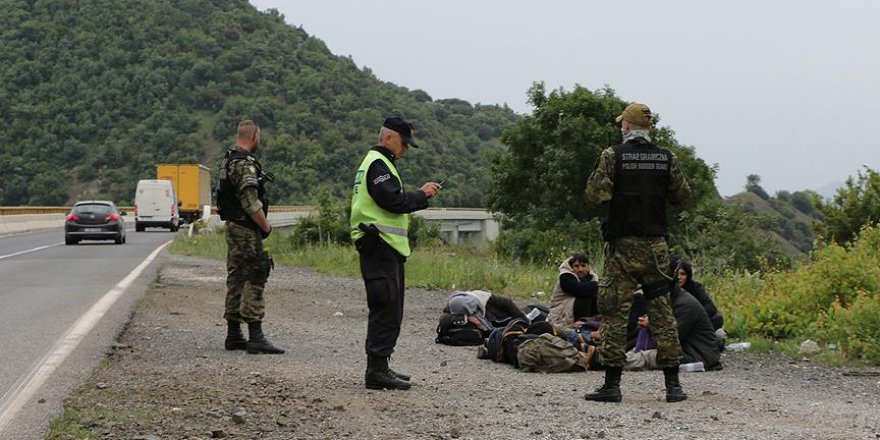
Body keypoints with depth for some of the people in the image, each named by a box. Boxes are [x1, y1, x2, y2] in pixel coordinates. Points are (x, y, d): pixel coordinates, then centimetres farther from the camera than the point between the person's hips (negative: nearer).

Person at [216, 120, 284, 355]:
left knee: (236, 279, 13)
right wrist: (266, 226, -10)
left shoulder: (228, 161, 14)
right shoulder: (245, 164, -17)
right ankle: (255, 337, -13)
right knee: (254, 282, -10)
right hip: (247, 230, -10)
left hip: (233, 228, 10)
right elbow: (251, 203, -23)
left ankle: (233, 335, 16)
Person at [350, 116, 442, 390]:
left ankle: (379, 368, 21)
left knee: (387, 310, 15)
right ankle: (377, 370, -12)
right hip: (380, 247, -11)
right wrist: (422, 195, -8)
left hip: (385, 247, 11)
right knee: (386, 309, -11)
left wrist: (420, 195, 7)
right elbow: (395, 201, -22)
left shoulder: (377, 163, 23)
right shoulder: (377, 164, -11)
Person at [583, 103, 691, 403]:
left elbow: (595, 196, -12)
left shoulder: (613, 156, -7)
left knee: (615, 312, 0)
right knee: (662, 311, 7)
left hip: (622, 245, -3)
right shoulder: (666, 158, 4)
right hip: (655, 244, 3)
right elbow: (682, 196, 9)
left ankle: (612, 385, -3)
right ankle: (673, 384, 6)